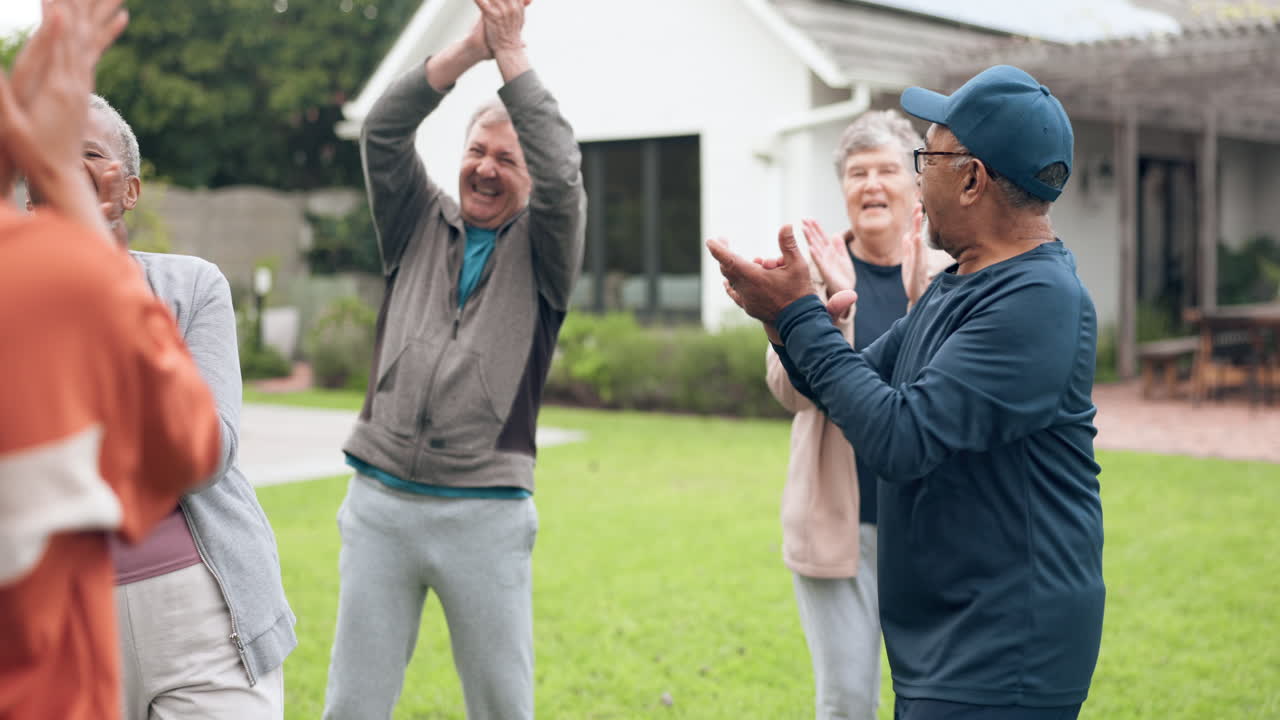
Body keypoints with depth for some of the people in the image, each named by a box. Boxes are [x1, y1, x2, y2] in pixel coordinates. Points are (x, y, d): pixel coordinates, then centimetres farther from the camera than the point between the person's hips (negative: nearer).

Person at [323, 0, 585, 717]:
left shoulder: (541, 248, 5)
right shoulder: (421, 225, 12)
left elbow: (562, 171, -13)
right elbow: (382, 133, -2)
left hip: (487, 515, -2)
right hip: (380, 501, 2)